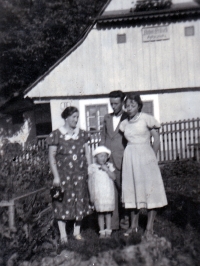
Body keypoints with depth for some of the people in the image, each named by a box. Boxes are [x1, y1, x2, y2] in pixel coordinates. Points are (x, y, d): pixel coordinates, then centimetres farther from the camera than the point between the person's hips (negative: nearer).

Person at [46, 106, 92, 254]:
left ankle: (77, 232, 23)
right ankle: (63, 237, 2)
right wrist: (56, 176, -10)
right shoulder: (56, 135, -4)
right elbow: (52, 157, -5)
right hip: (63, 174, -3)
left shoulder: (82, 134, 7)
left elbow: (87, 154, 12)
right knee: (63, 203, -3)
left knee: (80, 201, 7)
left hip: (80, 174, 4)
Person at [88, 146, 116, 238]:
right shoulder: (92, 167, 1)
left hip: (109, 193, 2)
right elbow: (90, 181, 3)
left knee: (108, 212, 5)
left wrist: (107, 170, -14)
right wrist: (91, 194, 0)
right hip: (98, 194, -1)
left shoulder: (109, 166, 7)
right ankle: (102, 231, 12)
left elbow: (114, 177, -3)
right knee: (100, 213, 2)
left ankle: (108, 231, 14)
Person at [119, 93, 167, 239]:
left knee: (150, 190, -2)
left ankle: (149, 228, 7)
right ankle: (134, 225, 21)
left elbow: (157, 139, -4)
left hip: (145, 155, -4)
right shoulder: (125, 123, 8)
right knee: (132, 190, 8)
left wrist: (152, 158, -1)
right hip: (130, 157, 4)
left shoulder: (146, 118, -5)